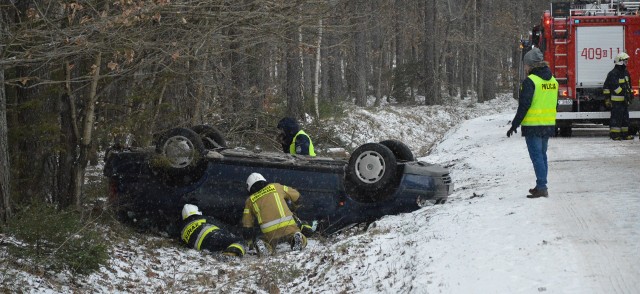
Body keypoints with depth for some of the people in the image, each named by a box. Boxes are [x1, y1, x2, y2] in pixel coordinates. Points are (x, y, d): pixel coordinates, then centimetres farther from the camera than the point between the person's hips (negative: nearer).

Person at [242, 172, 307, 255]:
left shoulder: (250, 200, 18)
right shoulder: (275, 187, 17)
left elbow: (247, 224, 20)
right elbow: (296, 195, 24)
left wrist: (250, 242, 34)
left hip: (269, 233, 0)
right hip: (287, 226, 0)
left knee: (269, 248, 24)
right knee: (302, 242, 19)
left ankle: (265, 246, -10)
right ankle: (296, 238, -16)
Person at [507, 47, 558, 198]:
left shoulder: (530, 81, -14)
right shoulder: (553, 80, 10)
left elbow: (524, 106, -17)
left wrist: (515, 125, -10)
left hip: (533, 125, -7)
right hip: (549, 124, 8)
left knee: (536, 156, -5)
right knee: (542, 155, 16)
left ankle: (541, 187, -9)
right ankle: (541, 186, 22)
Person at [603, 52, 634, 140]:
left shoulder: (625, 72, 16)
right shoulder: (613, 73, -13)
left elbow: (628, 84, 25)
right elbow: (615, 86, -17)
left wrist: (630, 94, 19)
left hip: (624, 100, 9)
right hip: (616, 100, -9)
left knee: (625, 117, 10)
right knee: (616, 117, -7)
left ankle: (625, 134, 15)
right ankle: (614, 134, -4)